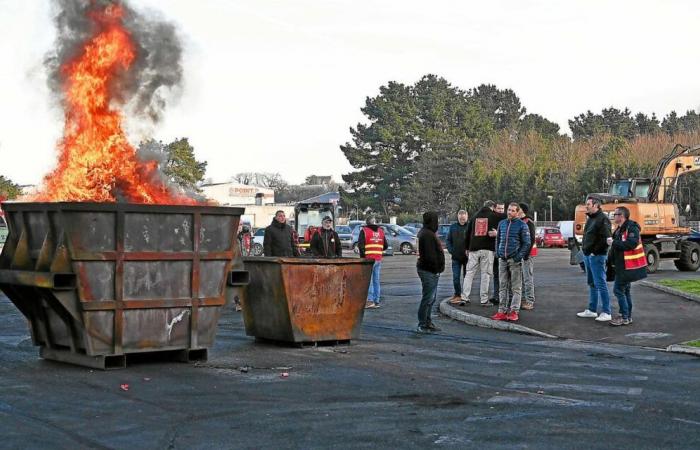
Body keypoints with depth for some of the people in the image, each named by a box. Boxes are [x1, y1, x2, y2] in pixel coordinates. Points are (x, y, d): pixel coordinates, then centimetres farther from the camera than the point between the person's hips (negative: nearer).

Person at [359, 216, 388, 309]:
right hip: (378, 259, 5)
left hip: (368, 259, -5)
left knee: (368, 280, -5)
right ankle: (377, 301, 12)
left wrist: (362, 255, -2)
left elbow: (360, 245, -13)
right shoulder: (381, 231, 12)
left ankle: (370, 300, -14)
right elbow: (386, 245, 14)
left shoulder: (364, 231, -4)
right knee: (377, 280, 11)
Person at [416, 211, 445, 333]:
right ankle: (422, 325, -3)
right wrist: (436, 268, -18)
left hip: (431, 271, 11)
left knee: (431, 298, 16)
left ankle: (427, 323, 23)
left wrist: (437, 268, 18)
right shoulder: (427, 235, -18)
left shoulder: (429, 233, 17)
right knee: (428, 298, -7)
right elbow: (429, 255, -23)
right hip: (429, 271, -11)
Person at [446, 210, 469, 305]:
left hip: (467, 257, -3)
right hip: (456, 257, 3)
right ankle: (457, 295, 15)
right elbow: (448, 240, 11)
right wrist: (451, 250, -1)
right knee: (456, 277, 5)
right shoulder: (453, 227, 5)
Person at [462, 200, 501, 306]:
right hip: (488, 249, -3)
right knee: (485, 274, 0)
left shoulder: (475, 216, 15)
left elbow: (468, 233, 18)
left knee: (469, 273, 8)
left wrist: (467, 247, 23)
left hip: (474, 249, 3)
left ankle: (464, 297, 4)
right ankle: (484, 300, 0)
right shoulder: (494, 216, 2)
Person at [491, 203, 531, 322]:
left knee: (516, 287, -1)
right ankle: (502, 311, 9)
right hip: (502, 259, 5)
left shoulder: (522, 225, -2)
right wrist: (498, 253, 8)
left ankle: (514, 311, 1)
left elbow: (526, 243, -3)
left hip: (515, 260, -5)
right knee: (502, 286, 6)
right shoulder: (502, 223, 12)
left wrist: (519, 256, -12)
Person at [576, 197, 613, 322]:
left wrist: (595, 251, -19)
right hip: (587, 255, 10)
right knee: (592, 284, 15)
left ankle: (606, 312, -6)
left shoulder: (602, 219, -14)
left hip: (597, 256, -10)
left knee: (600, 283, -9)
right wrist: (584, 247, 13)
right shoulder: (590, 218, 16)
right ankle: (592, 310, 23)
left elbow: (606, 237, -21)